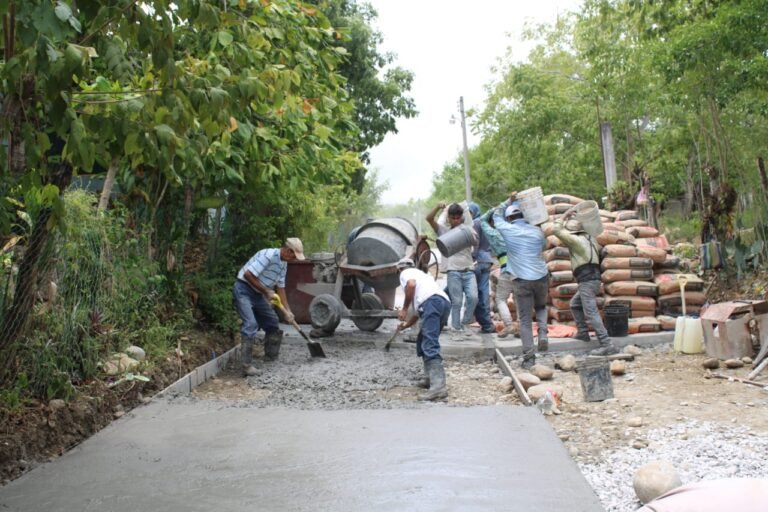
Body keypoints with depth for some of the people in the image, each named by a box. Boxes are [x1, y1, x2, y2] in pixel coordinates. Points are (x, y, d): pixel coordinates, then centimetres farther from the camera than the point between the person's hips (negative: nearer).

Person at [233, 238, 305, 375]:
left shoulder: (283, 264, 5)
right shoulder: (268, 255, -24)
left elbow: (281, 288, 11)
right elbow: (248, 274, -28)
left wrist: (287, 311, 5)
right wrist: (266, 291, -19)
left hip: (258, 293, 9)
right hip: (244, 290, -9)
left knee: (273, 323, 13)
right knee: (251, 324, -22)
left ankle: (271, 356, 28)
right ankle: (247, 364, -20)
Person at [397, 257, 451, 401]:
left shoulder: (406, 273, 21)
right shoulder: (420, 274, 43)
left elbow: (411, 284, -7)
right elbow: (417, 312, 50)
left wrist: (404, 309, 0)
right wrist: (405, 325, 66)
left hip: (432, 301, -8)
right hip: (445, 303, 8)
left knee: (430, 345, -18)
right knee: (422, 342, 22)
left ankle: (438, 386, -32)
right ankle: (432, 378, 18)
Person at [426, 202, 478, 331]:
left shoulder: (468, 230, 16)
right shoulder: (443, 230, 12)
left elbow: (476, 242, -1)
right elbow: (429, 218, 2)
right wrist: (438, 207, -15)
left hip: (468, 271, 1)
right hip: (453, 272, -1)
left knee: (473, 297, -15)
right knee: (456, 301, -3)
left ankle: (465, 322, 3)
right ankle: (456, 327, 5)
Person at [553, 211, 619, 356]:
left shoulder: (576, 240, -9)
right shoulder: (590, 239, 16)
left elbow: (556, 230, -8)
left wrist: (565, 215, 2)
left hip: (587, 282, -10)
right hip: (591, 280, 10)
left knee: (591, 313, -13)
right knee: (575, 304, 27)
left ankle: (607, 345, -19)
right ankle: (583, 333, 28)